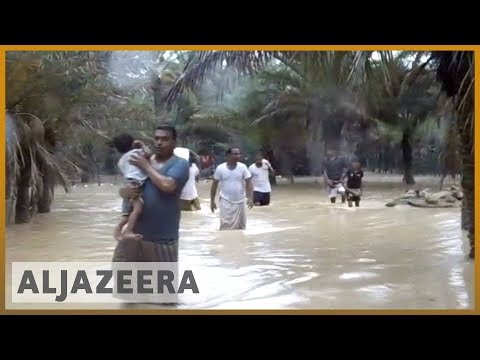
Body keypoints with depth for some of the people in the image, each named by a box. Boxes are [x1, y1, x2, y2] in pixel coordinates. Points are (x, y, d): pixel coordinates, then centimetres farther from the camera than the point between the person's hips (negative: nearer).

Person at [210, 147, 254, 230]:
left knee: (241, 227, 9)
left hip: (240, 202, 2)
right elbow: (214, 184, 2)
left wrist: (250, 198, -17)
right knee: (226, 227, -9)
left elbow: (248, 183, -4)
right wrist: (212, 201, 2)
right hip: (226, 201, -2)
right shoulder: (220, 168, -7)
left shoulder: (242, 167, -4)